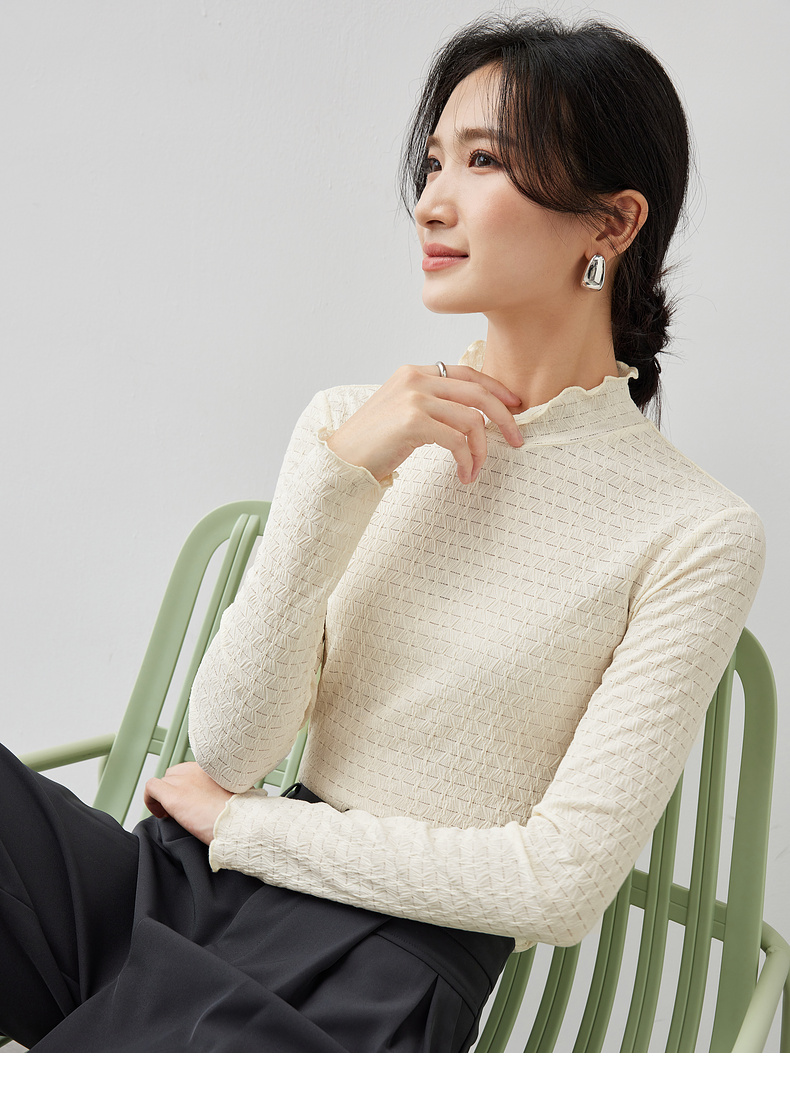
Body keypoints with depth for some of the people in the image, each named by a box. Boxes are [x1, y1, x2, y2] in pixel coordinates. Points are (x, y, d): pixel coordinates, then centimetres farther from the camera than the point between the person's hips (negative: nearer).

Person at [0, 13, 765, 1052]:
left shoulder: (697, 535, -6)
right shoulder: (349, 424, 6)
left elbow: (564, 880, -9)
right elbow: (229, 746, -2)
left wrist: (240, 824, -4)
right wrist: (340, 473, -12)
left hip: (375, 980, -3)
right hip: (184, 886, 4)